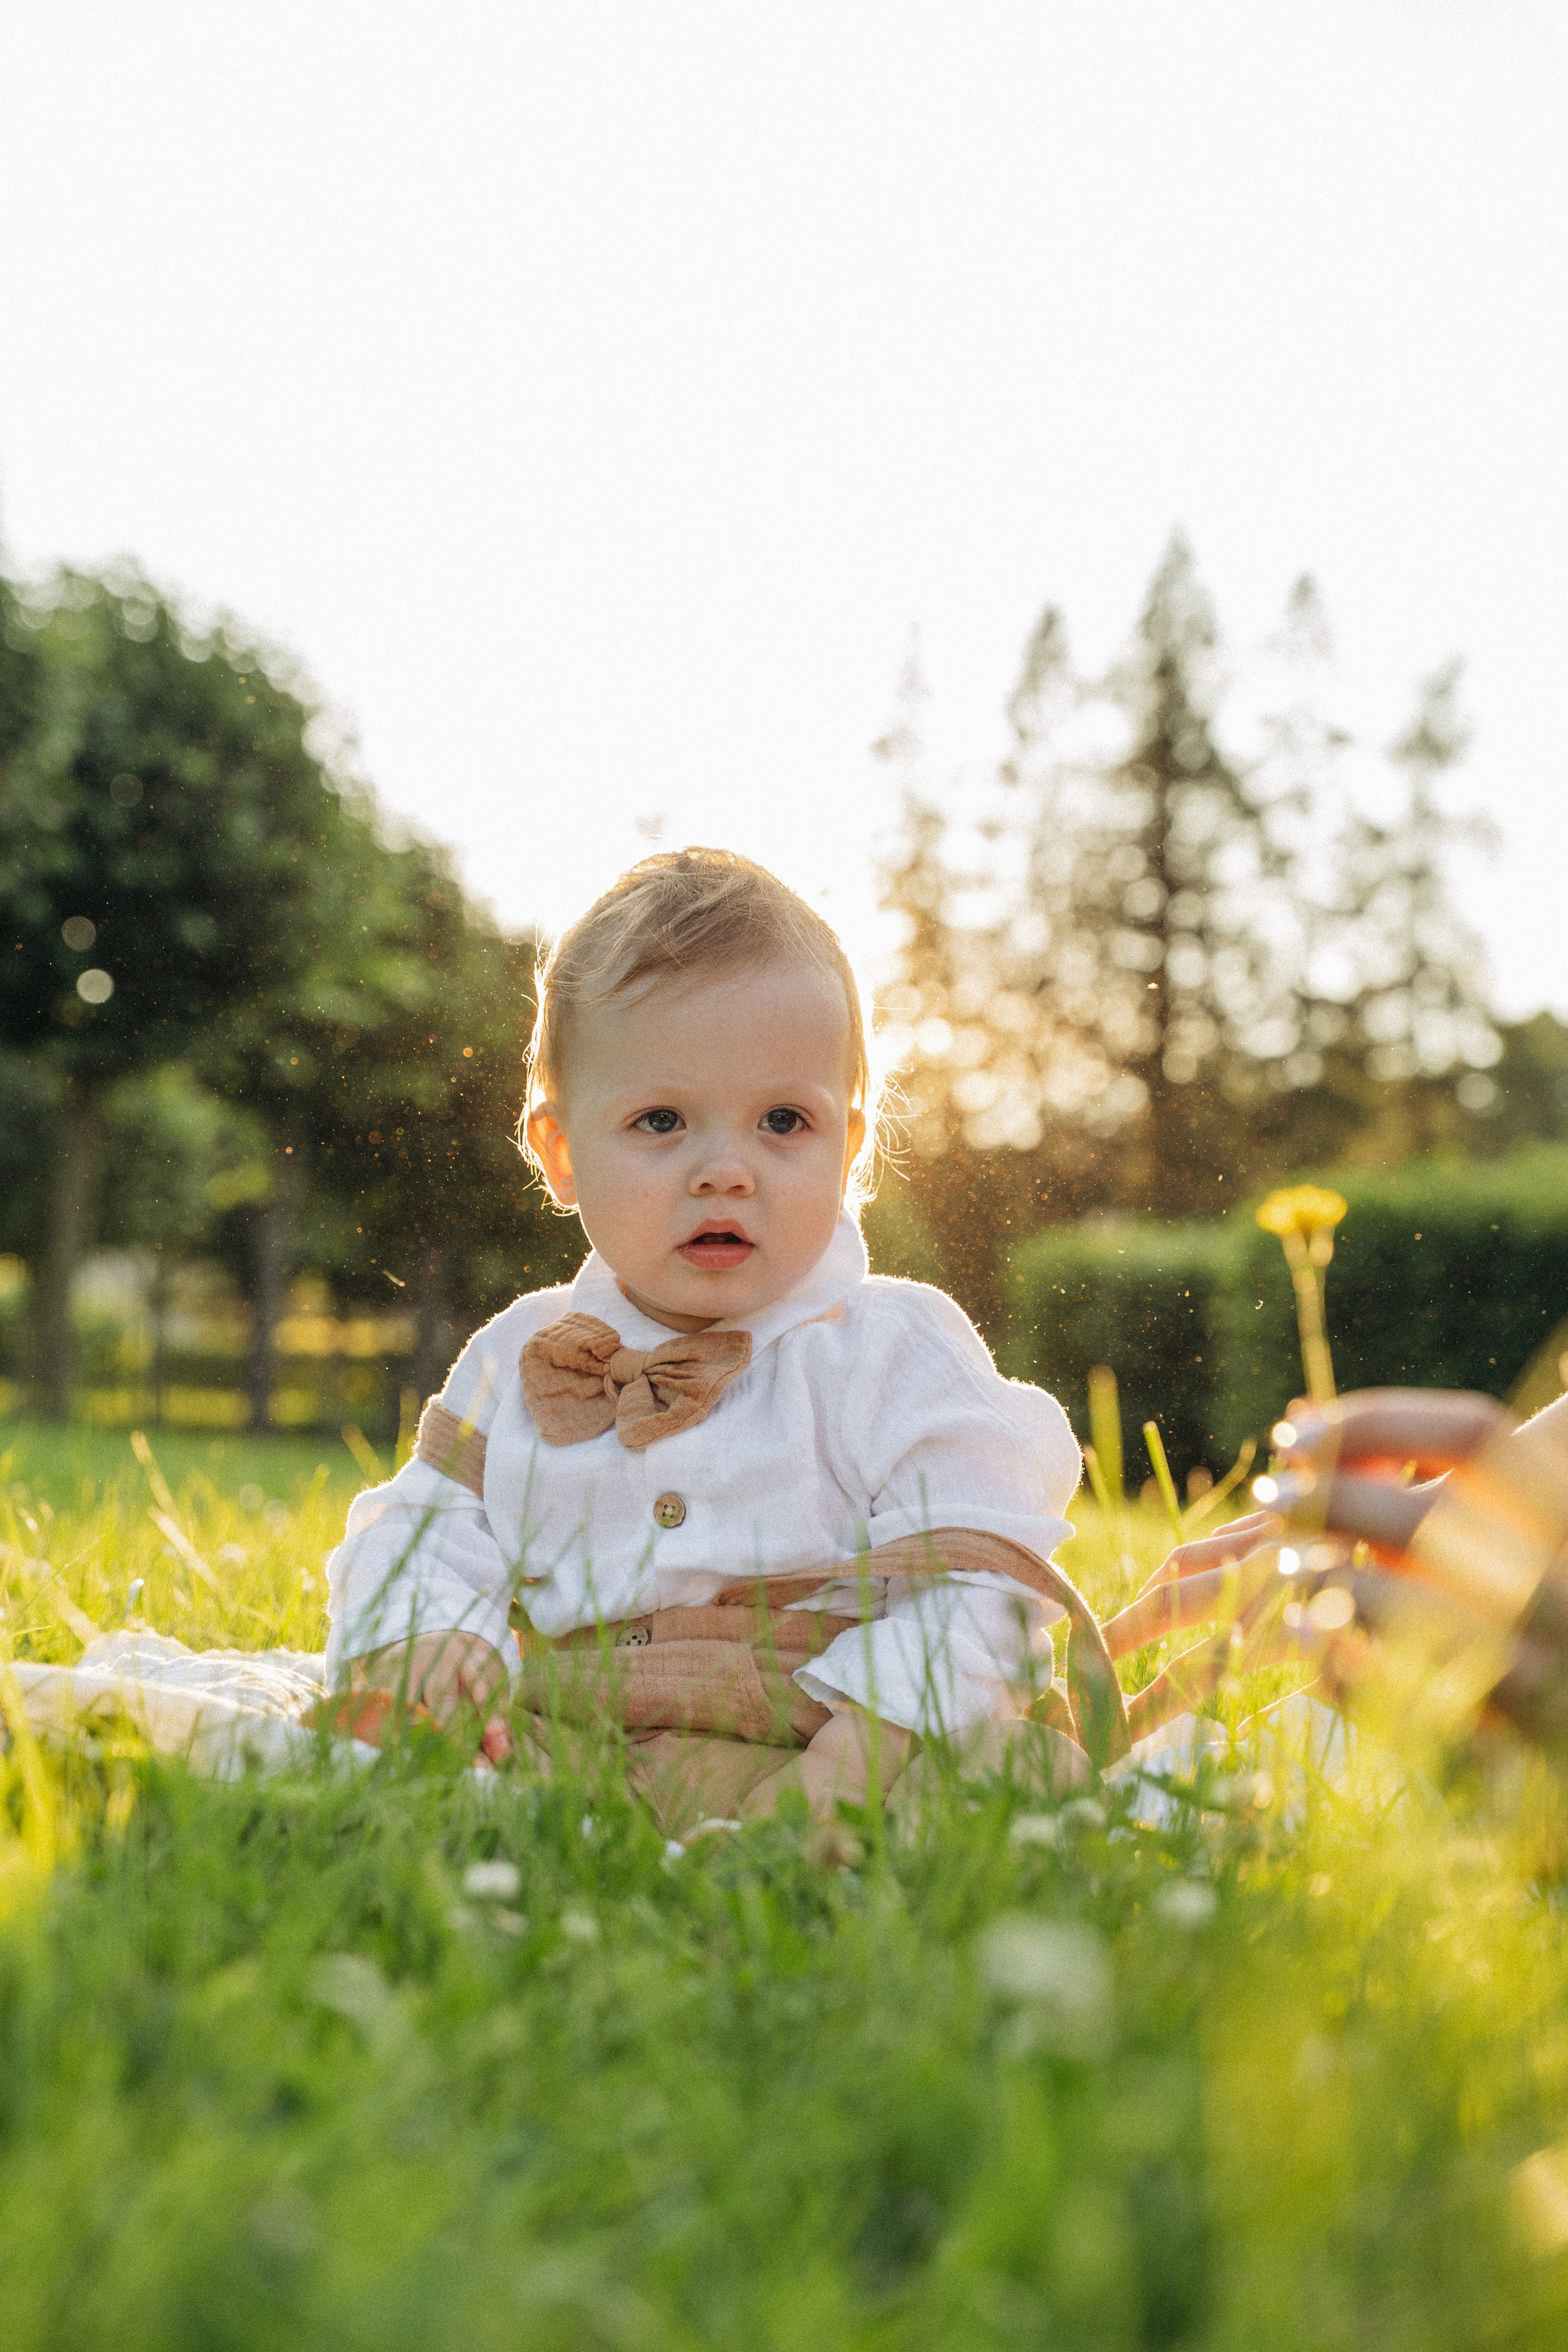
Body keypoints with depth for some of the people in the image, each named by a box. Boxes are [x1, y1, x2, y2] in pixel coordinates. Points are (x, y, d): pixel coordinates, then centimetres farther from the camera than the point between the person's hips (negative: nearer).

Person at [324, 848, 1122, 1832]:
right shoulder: (524, 1359, 13)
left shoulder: (895, 1353, -1)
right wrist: (426, 1638, -10)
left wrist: (854, 1757, -23)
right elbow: (422, 1527, 14)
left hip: (787, 1762, -2)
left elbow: (977, 1585, -7)